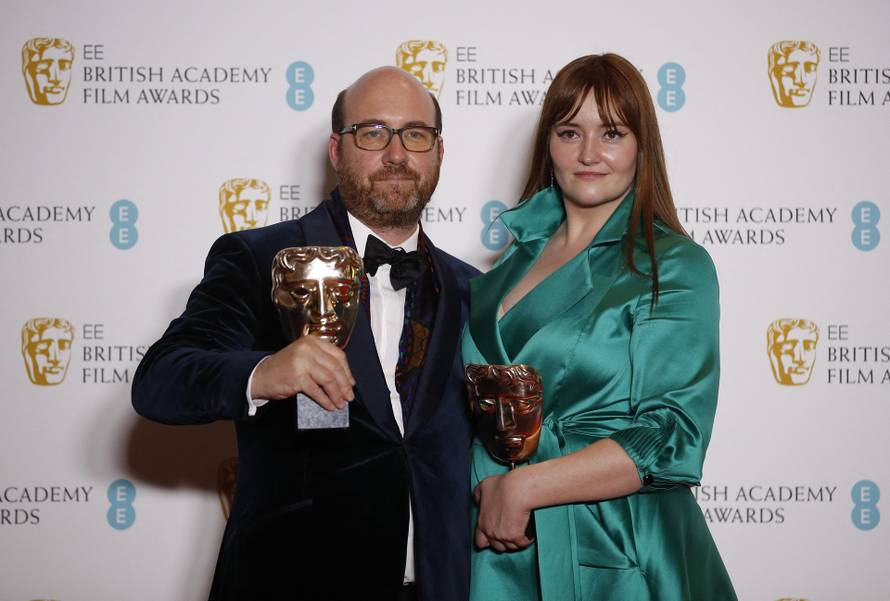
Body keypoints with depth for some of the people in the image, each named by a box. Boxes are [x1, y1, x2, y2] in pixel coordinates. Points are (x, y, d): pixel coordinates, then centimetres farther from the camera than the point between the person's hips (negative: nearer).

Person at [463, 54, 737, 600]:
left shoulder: (676, 267, -9)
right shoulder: (521, 254, 7)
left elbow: (672, 438, -17)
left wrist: (524, 486, -19)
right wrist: (488, 483, -5)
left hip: (618, 557, -4)